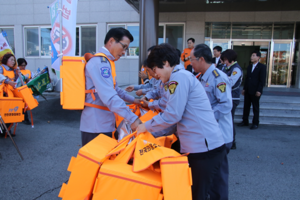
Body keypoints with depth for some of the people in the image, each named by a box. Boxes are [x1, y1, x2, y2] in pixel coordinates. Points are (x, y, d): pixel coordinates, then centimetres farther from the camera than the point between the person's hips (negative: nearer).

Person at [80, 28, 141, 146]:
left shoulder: (106, 61, 16)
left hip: (104, 124, 10)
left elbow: (114, 89, 27)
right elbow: (109, 97, -28)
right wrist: (132, 119, -28)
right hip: (96, 127, -10)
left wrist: (133, 100, 27)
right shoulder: (100, 62, -18)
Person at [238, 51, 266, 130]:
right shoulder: (249, 67, 15)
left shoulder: (262, 67, -4)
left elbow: (262, 80, -10)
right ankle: (245, 121, 19)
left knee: (255, 108, 4)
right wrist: (244, 89, 12)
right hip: (247, 91, 6)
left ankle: (255, 123, 13)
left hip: (255, 91, -6)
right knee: (246, 106, 9)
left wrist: (259, 90, -16)